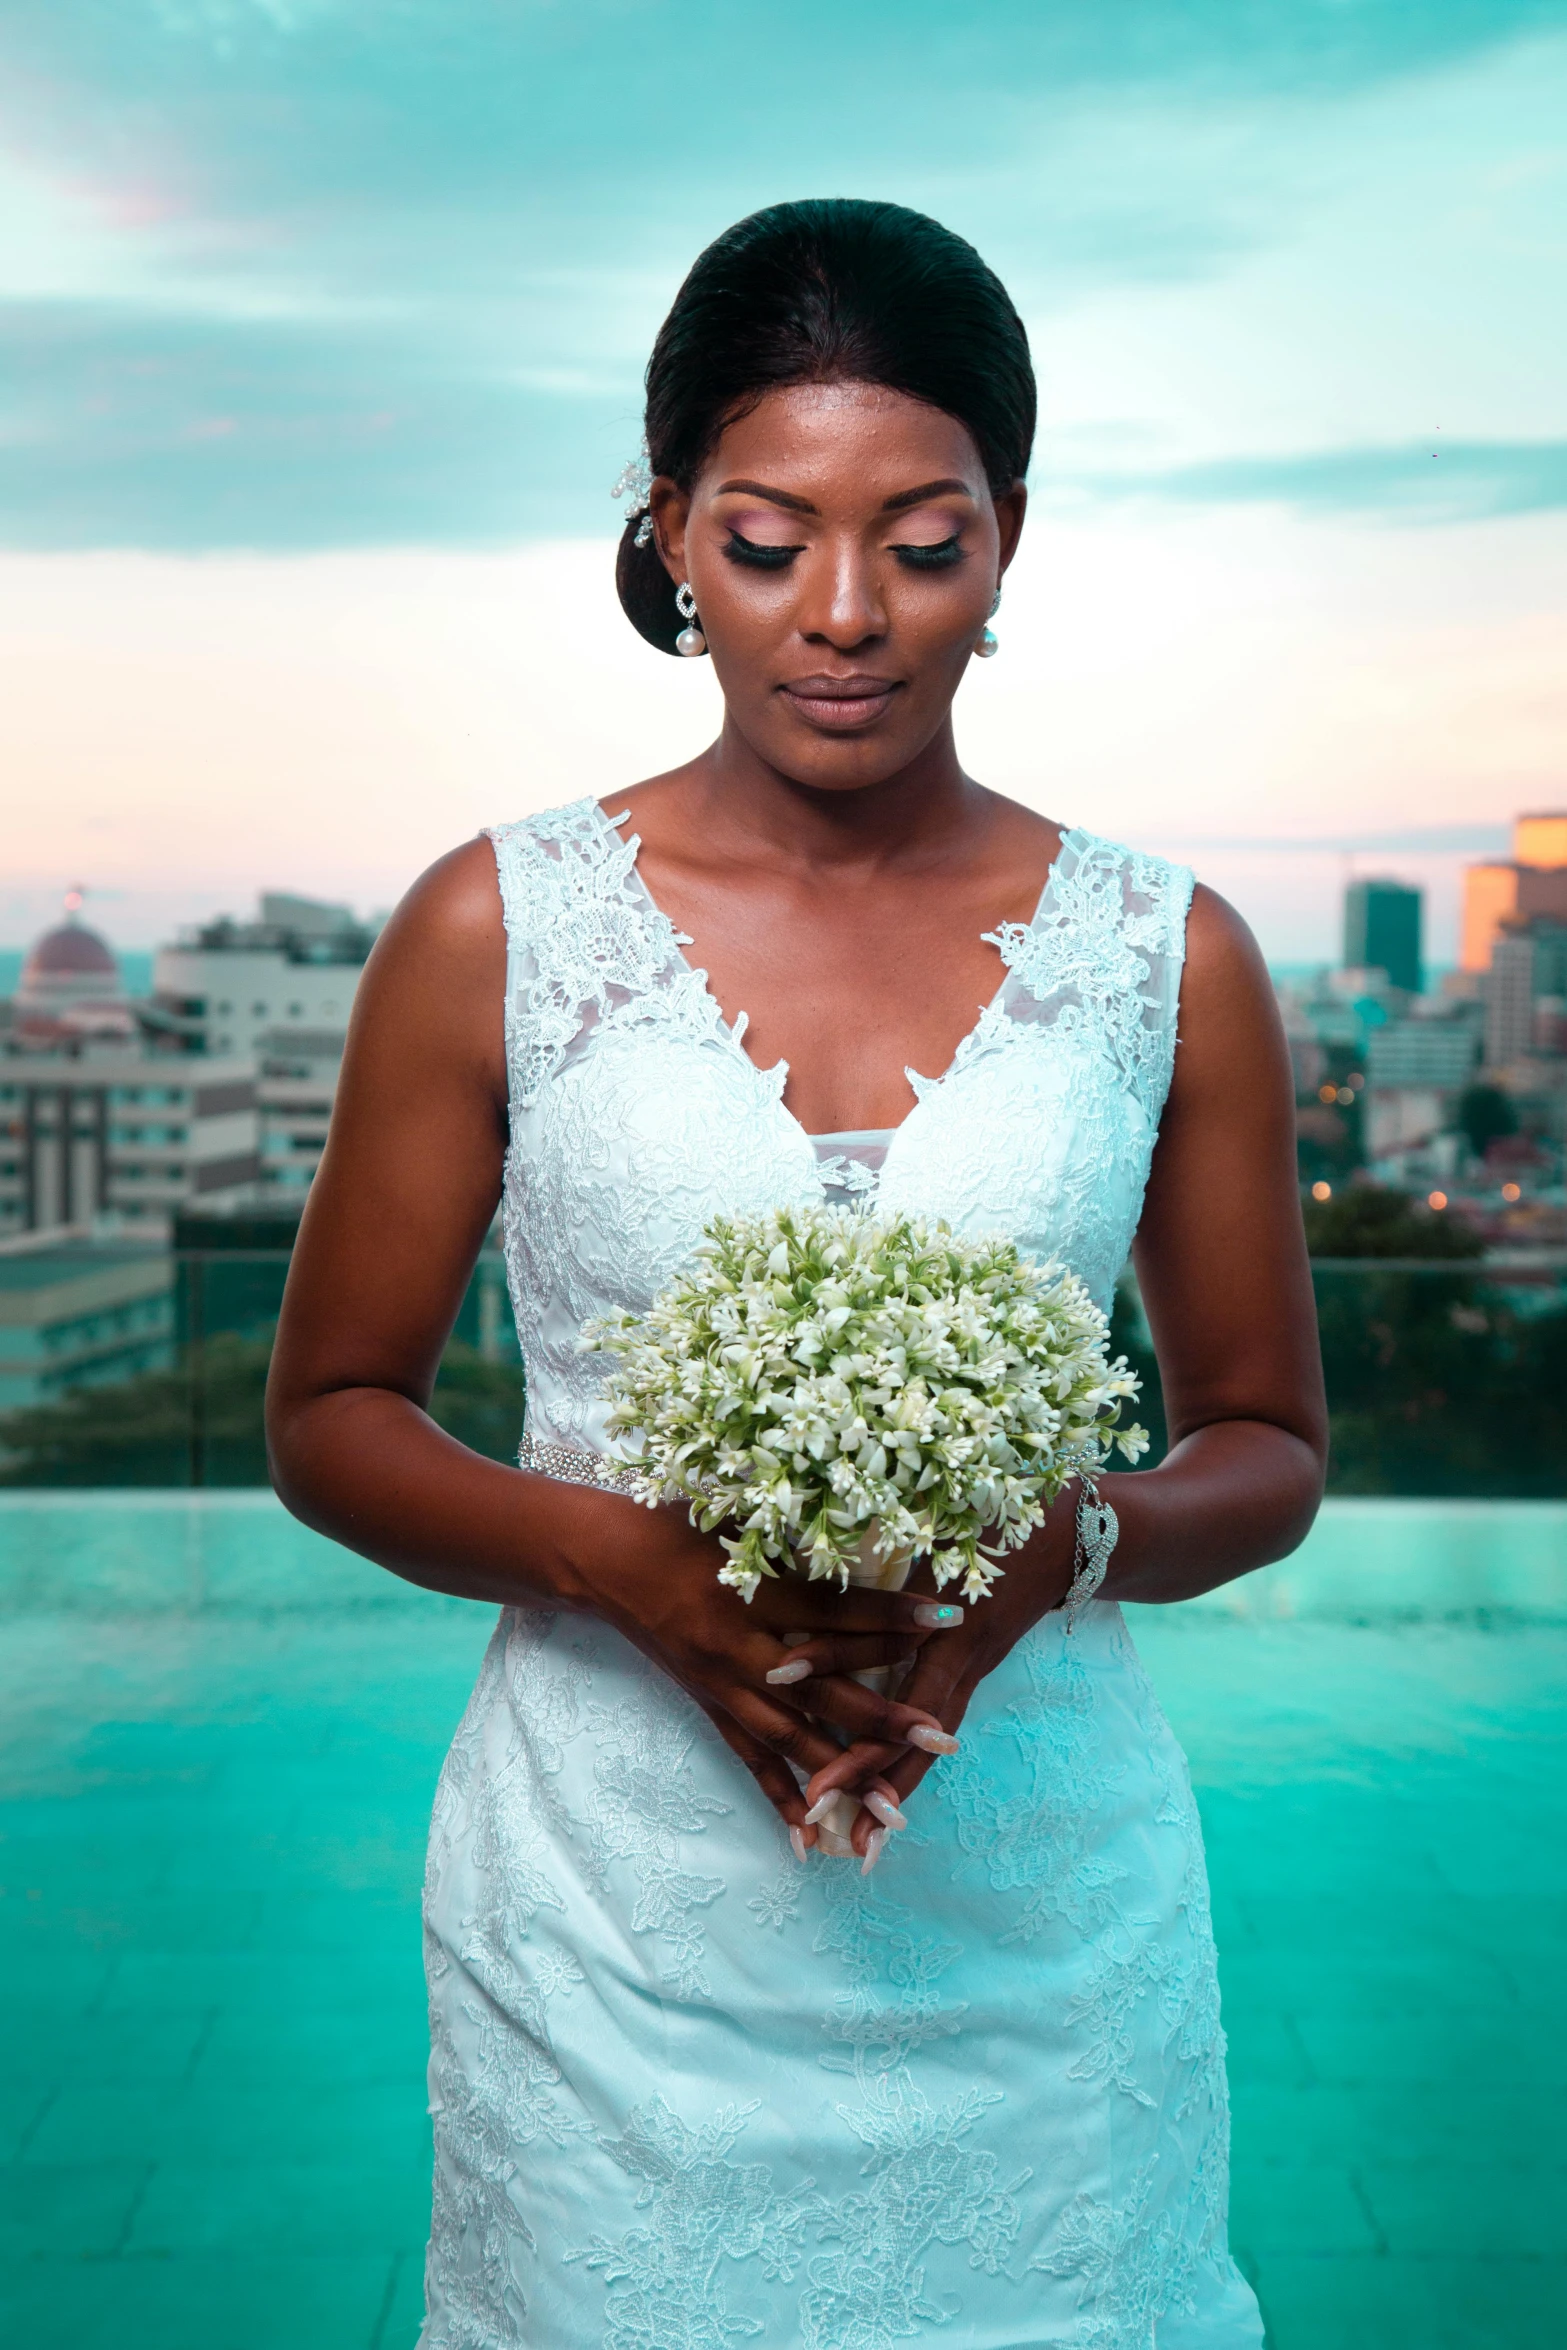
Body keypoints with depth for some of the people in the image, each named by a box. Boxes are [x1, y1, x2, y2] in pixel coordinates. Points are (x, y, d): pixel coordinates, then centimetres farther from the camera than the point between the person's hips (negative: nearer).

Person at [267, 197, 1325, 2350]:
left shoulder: (1168, 960, 0)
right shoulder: (497, 933, -3)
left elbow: (1268, 1448, 7)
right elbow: (330, 1418, 2)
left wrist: (1069, 1543, -14)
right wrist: (606, 1549, -16)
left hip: (1040, 1931, 1)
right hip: (619, 1938, -1)